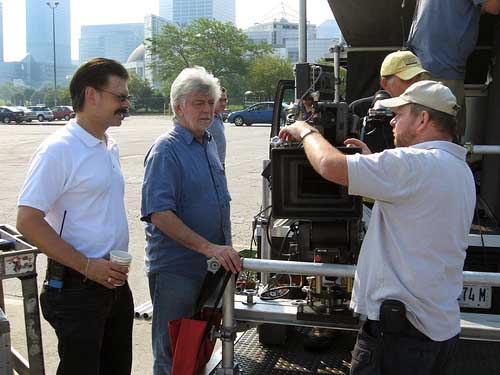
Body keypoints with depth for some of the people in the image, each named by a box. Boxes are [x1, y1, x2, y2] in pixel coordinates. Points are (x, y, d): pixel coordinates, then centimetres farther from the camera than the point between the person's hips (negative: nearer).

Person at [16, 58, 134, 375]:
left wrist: (118, 269, 15)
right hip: (76, 288, -8)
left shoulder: (111, 147, 10)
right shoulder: (58, 149, -16)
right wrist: (87, 266, -20)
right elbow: (28, 221, -19)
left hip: (115, 282, 8)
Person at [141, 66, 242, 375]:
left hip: (214, 266, 8)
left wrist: (226, 252, 16)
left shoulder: (209, 144, 10)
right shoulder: (167, 149, -16)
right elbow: (159, 214, -25)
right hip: (176, 269, -8)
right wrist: (210, 248, -31)